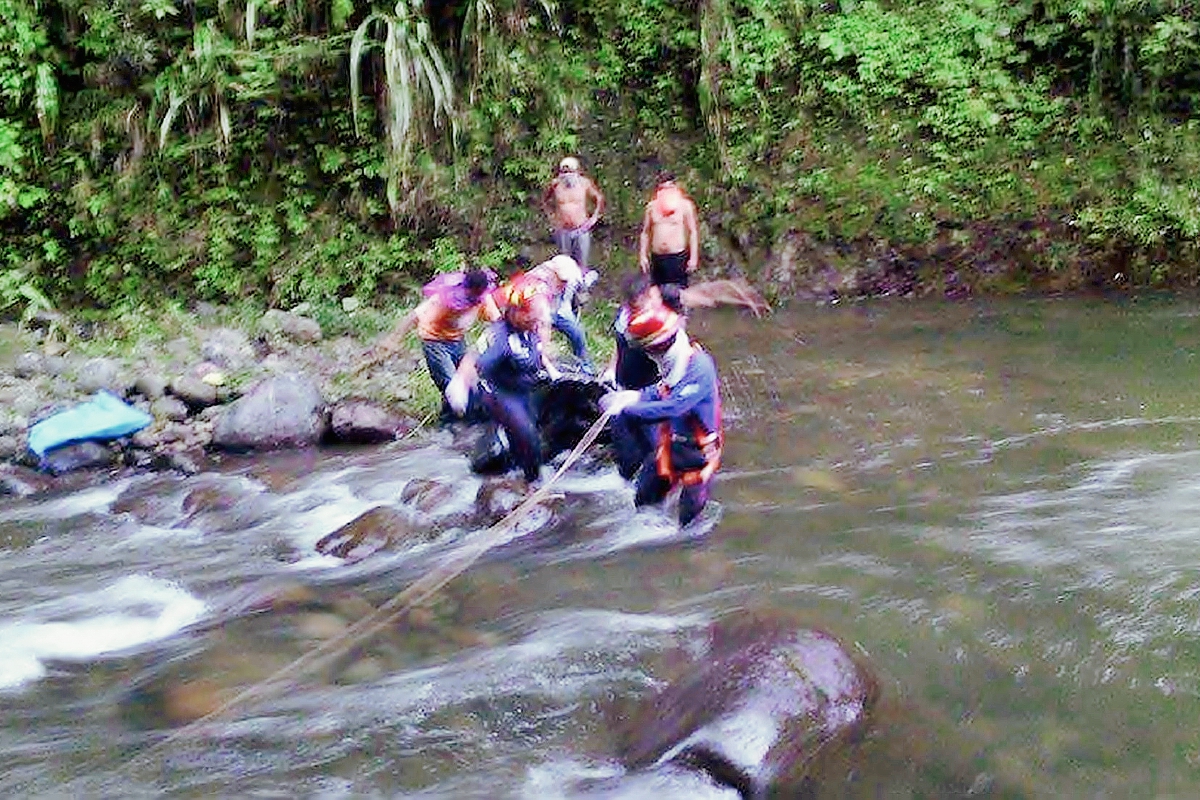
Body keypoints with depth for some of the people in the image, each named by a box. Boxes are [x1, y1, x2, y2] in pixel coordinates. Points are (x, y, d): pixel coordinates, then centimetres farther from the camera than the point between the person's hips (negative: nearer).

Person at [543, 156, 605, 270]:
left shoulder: (585, 183, -9)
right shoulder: (555, 184, -7)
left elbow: (599, 199, 6)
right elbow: (545, 199, 14)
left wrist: (594, 217, 0)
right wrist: (551, 216, 7)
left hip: (582, 230, -1)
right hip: (563, 231, 1)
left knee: (581, 263, 2)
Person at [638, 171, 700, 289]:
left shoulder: (685, 204, -1)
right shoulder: (651, 206, 9)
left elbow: (693, 232, -1)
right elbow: (645, 233, 15)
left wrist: (693, 257, -7)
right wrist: (643, 255, 7)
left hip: (678, 257, -4)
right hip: (657, 258, 4)